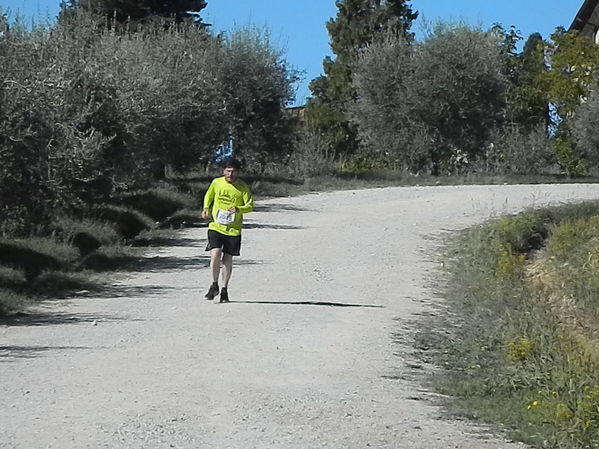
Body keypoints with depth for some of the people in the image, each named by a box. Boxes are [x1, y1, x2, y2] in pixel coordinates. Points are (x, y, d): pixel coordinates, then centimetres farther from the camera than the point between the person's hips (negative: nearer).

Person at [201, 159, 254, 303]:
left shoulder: (243, 187, -4)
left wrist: (238, 209, -23)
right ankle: (214, 286, 4)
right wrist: (206, 208, 1)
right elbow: (208, 196, 19)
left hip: (233, 229, 0)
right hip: (216, 226, 0)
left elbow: (250, 206, -3)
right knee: (215, 255, -15)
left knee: (227, 261, 5)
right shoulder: (216, 183, 2)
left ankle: (224, 290, 20)